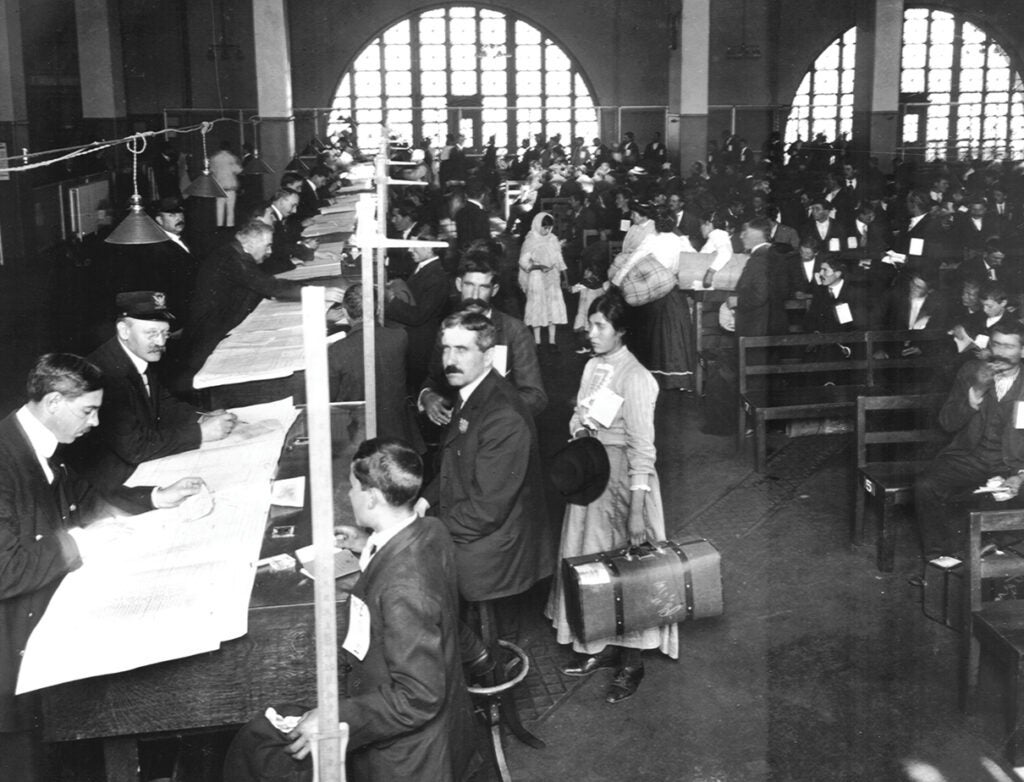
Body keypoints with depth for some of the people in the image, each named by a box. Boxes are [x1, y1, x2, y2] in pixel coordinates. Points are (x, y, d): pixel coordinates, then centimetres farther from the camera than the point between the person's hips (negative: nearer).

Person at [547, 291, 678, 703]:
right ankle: (601, 645, 29)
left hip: (622, 475, -8)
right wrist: (579, 429, -5)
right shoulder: (593, 366, 6)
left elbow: (642, 446, -20)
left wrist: (637, 509, -24)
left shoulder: (634, 377, -18)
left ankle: (631, 660, 15)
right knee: (588, 559, 14)